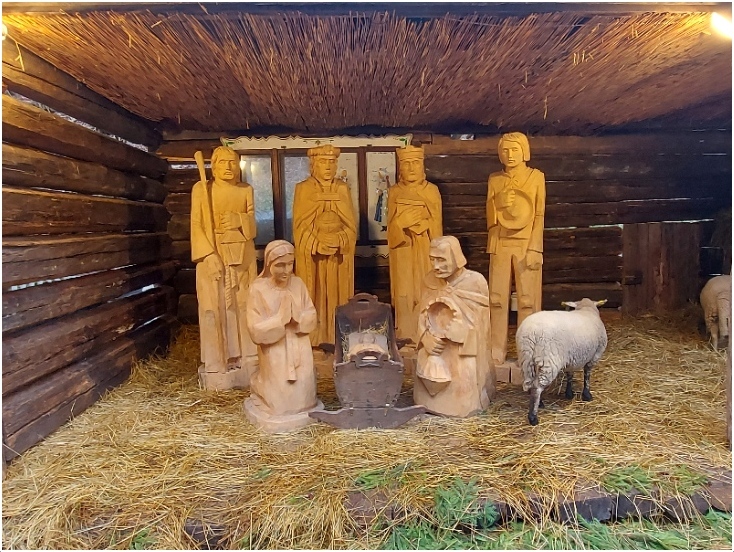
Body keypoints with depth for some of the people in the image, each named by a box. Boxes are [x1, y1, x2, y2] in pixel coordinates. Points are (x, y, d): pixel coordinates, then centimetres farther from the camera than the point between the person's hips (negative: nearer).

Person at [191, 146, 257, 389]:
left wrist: (238, 219, -14)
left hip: (242, 256, 3)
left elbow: (252, 221, 9)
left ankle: (246, 360, 16)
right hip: (213, 254, -3)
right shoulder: (201, 189, 0)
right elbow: (196, 225, -5)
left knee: (243, 306, 5)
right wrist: (210, 255, -17)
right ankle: (216, 366, 6)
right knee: (215, 309, -2)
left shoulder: (246, 189, 10)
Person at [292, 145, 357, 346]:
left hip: (340, 254, 2)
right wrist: (318, 245, -17)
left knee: (338, 296, 6)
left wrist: (339, 242, -14)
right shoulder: (303, 188, 1)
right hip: (312, 254, -2)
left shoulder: (343, 188, 8)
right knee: (314, 298, 0)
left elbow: (351, 224, 3)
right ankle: (313, 339, 7)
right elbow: (301, 226, -4)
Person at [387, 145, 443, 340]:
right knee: (404, 292, -1)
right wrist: (404, 221, -15)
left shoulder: (432, 190, 6)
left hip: (426, 249, 0)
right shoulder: (394, 192, 8)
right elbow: (392, 225, 3)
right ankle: (405, 336, 6)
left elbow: (436, 223, 3)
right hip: (403, 249, 1)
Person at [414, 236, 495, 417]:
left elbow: (477, 321, -11)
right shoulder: (429, 280, 1)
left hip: (463, 352, -3)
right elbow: (422, 316, 4)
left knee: (461, 402, -10)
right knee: (429, 393, -4)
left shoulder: (475, 282, -12)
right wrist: (427, 339, -14)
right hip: (435, 350, 4)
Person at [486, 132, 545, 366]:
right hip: (500, 244, 2)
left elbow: (539, 215, -1)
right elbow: (490, 215, 11)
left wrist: (534, 248, -9)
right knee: (497, 298, 1)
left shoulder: (536, 177, 3)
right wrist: (500, 202, -10)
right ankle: (497, 350, 9)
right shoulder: (494, 179, 10)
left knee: (528, 299, -2)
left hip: (526, 244, -2)